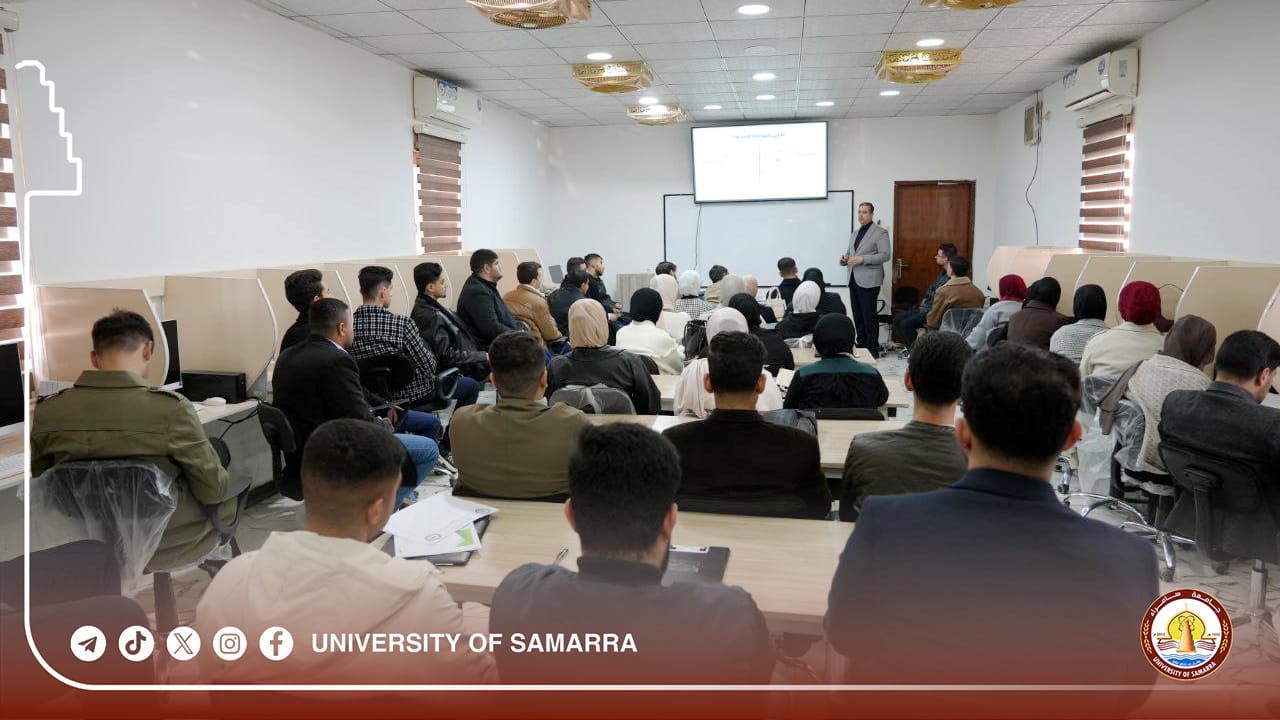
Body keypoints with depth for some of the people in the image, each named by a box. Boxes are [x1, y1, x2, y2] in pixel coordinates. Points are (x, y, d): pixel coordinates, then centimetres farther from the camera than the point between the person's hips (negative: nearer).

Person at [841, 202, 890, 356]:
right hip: (854, 280, 7)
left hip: (869, 281, -7)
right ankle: (861, 346, 17)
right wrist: (845, 259, 4)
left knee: (869, 316, -6)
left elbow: (885, 255, -12)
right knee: (858, 316, 9)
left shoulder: (880, 232, -4)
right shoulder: (854, 233, 20)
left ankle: (873, 350, 0)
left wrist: (862, 259, -20)